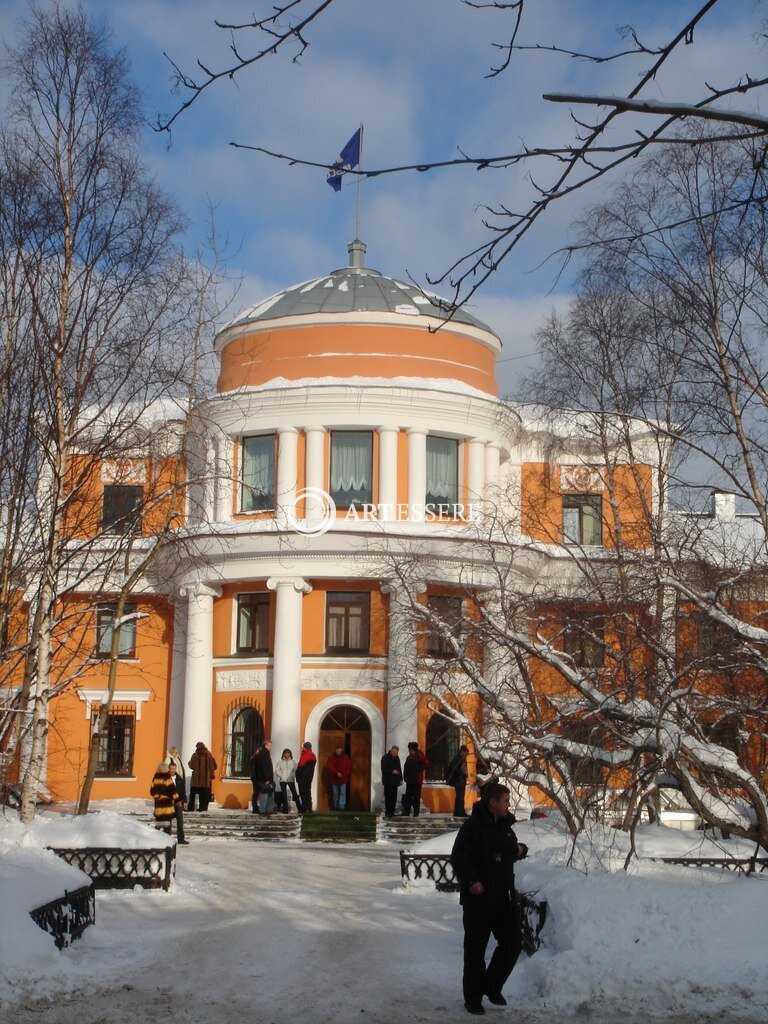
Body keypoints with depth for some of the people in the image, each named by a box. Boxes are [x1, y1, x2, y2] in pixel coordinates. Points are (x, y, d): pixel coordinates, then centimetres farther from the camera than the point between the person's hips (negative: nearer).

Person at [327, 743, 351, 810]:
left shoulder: (345, 757, 4)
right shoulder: (332, 757, 0)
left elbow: (349, 767, 5)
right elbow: (330, 767, -10)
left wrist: (345, 774, -7)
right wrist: (337, 773, -21)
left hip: (343, 779, 0)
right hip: (334, 779, 0)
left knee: (342, 793, -8)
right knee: (335, 793, 9)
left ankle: (342, 806, -9)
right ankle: (335, 807, 19)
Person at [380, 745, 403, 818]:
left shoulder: (397, 758, 14)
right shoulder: (385, 758, -7)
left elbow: (399, 768, 21)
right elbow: (383, 769, -12)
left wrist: (400, 779, 16)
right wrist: (392, 771, -22)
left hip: (395, 781, 6)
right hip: (388, 781, -6)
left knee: (394, 797, 6)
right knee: (388, 797, -7)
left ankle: (392, 811, 12)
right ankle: (388, 812, -4)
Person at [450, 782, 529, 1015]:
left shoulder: (505, 826, 12)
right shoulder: (473, 825, -13)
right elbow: (459, 857, -18)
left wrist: (521, 850, 3)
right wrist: (471, 880, -30)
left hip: (505, 898, 7)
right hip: (479, 899, -7)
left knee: (512, 944, 8)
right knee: (475, 950, 2)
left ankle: (492, 987, 27)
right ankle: (473, 998, 15)